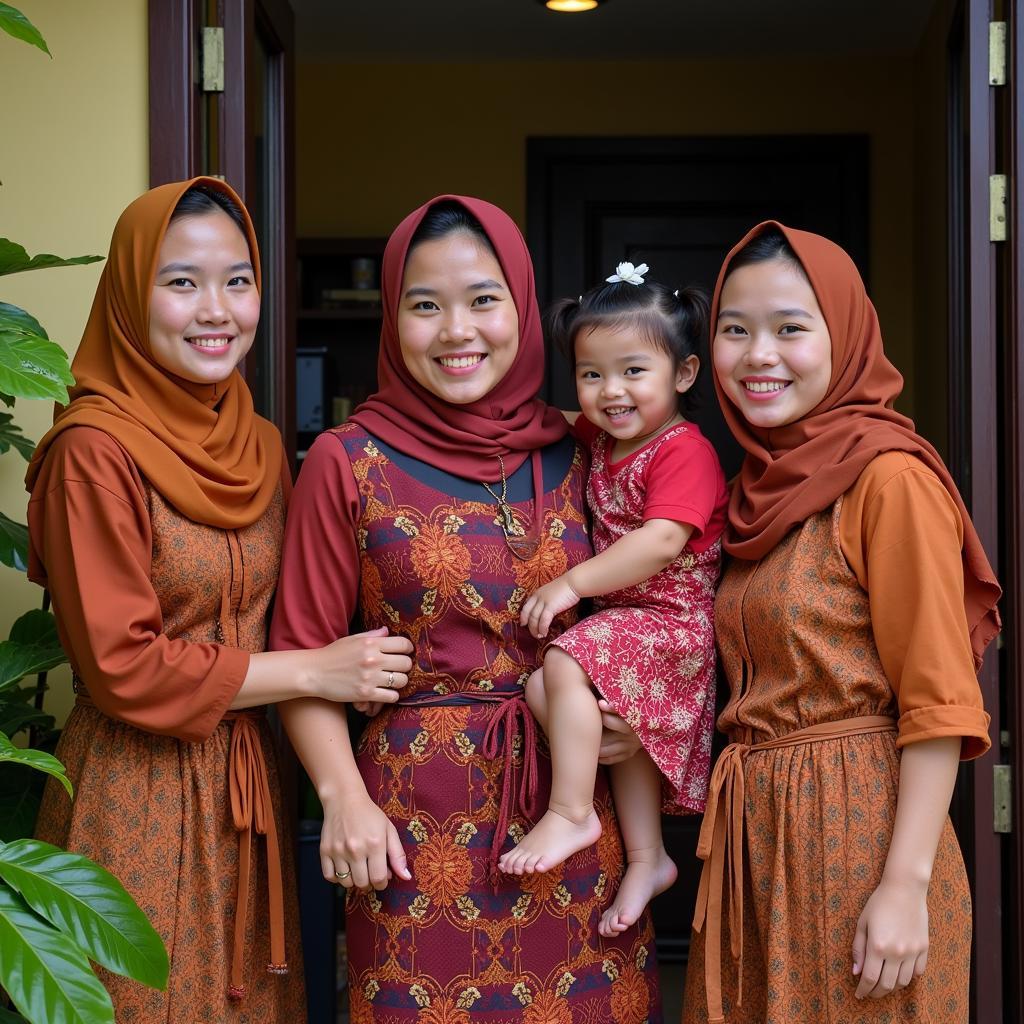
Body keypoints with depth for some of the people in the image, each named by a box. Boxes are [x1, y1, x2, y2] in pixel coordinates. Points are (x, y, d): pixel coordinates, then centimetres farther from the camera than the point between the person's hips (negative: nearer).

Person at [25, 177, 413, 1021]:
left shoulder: (259, 445, 8)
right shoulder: (95, 450, -13)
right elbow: (120, 665, -16)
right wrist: (314, 672, -14)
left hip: (250, 791, 6)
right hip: (137, 800, -6)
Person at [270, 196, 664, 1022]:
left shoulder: (573, 455, 5)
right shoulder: (349, 462, -4)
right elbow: (302, 654, -4)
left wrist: (628, 718, -3)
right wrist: (344, 797, -15)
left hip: (574, 799, 3)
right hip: (420, 809, -3)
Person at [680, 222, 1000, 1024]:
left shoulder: (889, 475, -12)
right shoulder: (762, 484, 11)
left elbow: (939, 702, -15)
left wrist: (908, 884, -20)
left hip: (858, 828, -7)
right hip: (756, 834, 7)